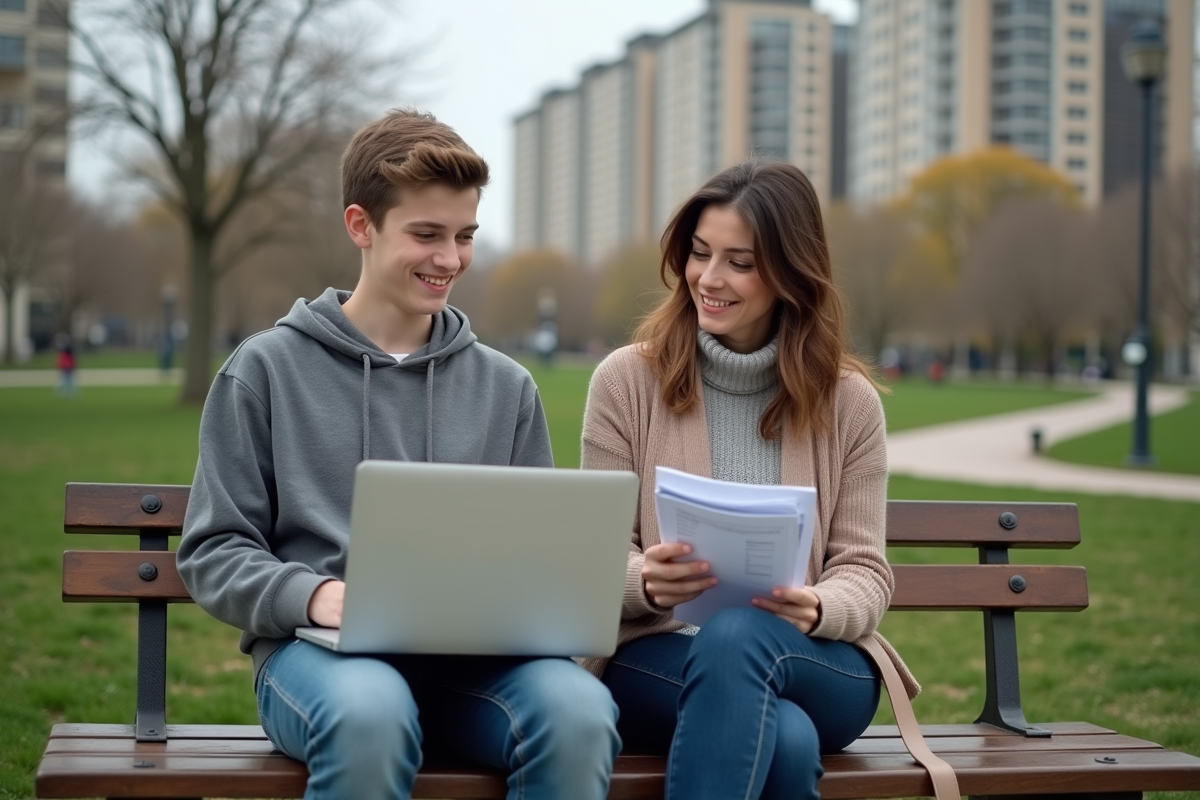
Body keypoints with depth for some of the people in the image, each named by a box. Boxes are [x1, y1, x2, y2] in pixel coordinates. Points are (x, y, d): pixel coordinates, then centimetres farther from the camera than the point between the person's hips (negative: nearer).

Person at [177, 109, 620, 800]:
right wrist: (313, 597, -15)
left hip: (473, 653, 3)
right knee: (368, 712, -39)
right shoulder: (266, 370, 8)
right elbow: (214, 553, 5)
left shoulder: (506, 388, 18)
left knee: (578, 709, -32)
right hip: (315, 647, -2)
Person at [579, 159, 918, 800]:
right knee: (782, 737, -37)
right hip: (657, 659, -2)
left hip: (817, 667, 2)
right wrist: (646, 583, -22)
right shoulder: (627, 380, 3)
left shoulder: (847, 400, 6)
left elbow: (864, 569, 5)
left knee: (736, 638, -36)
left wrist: (816, 608, -19)